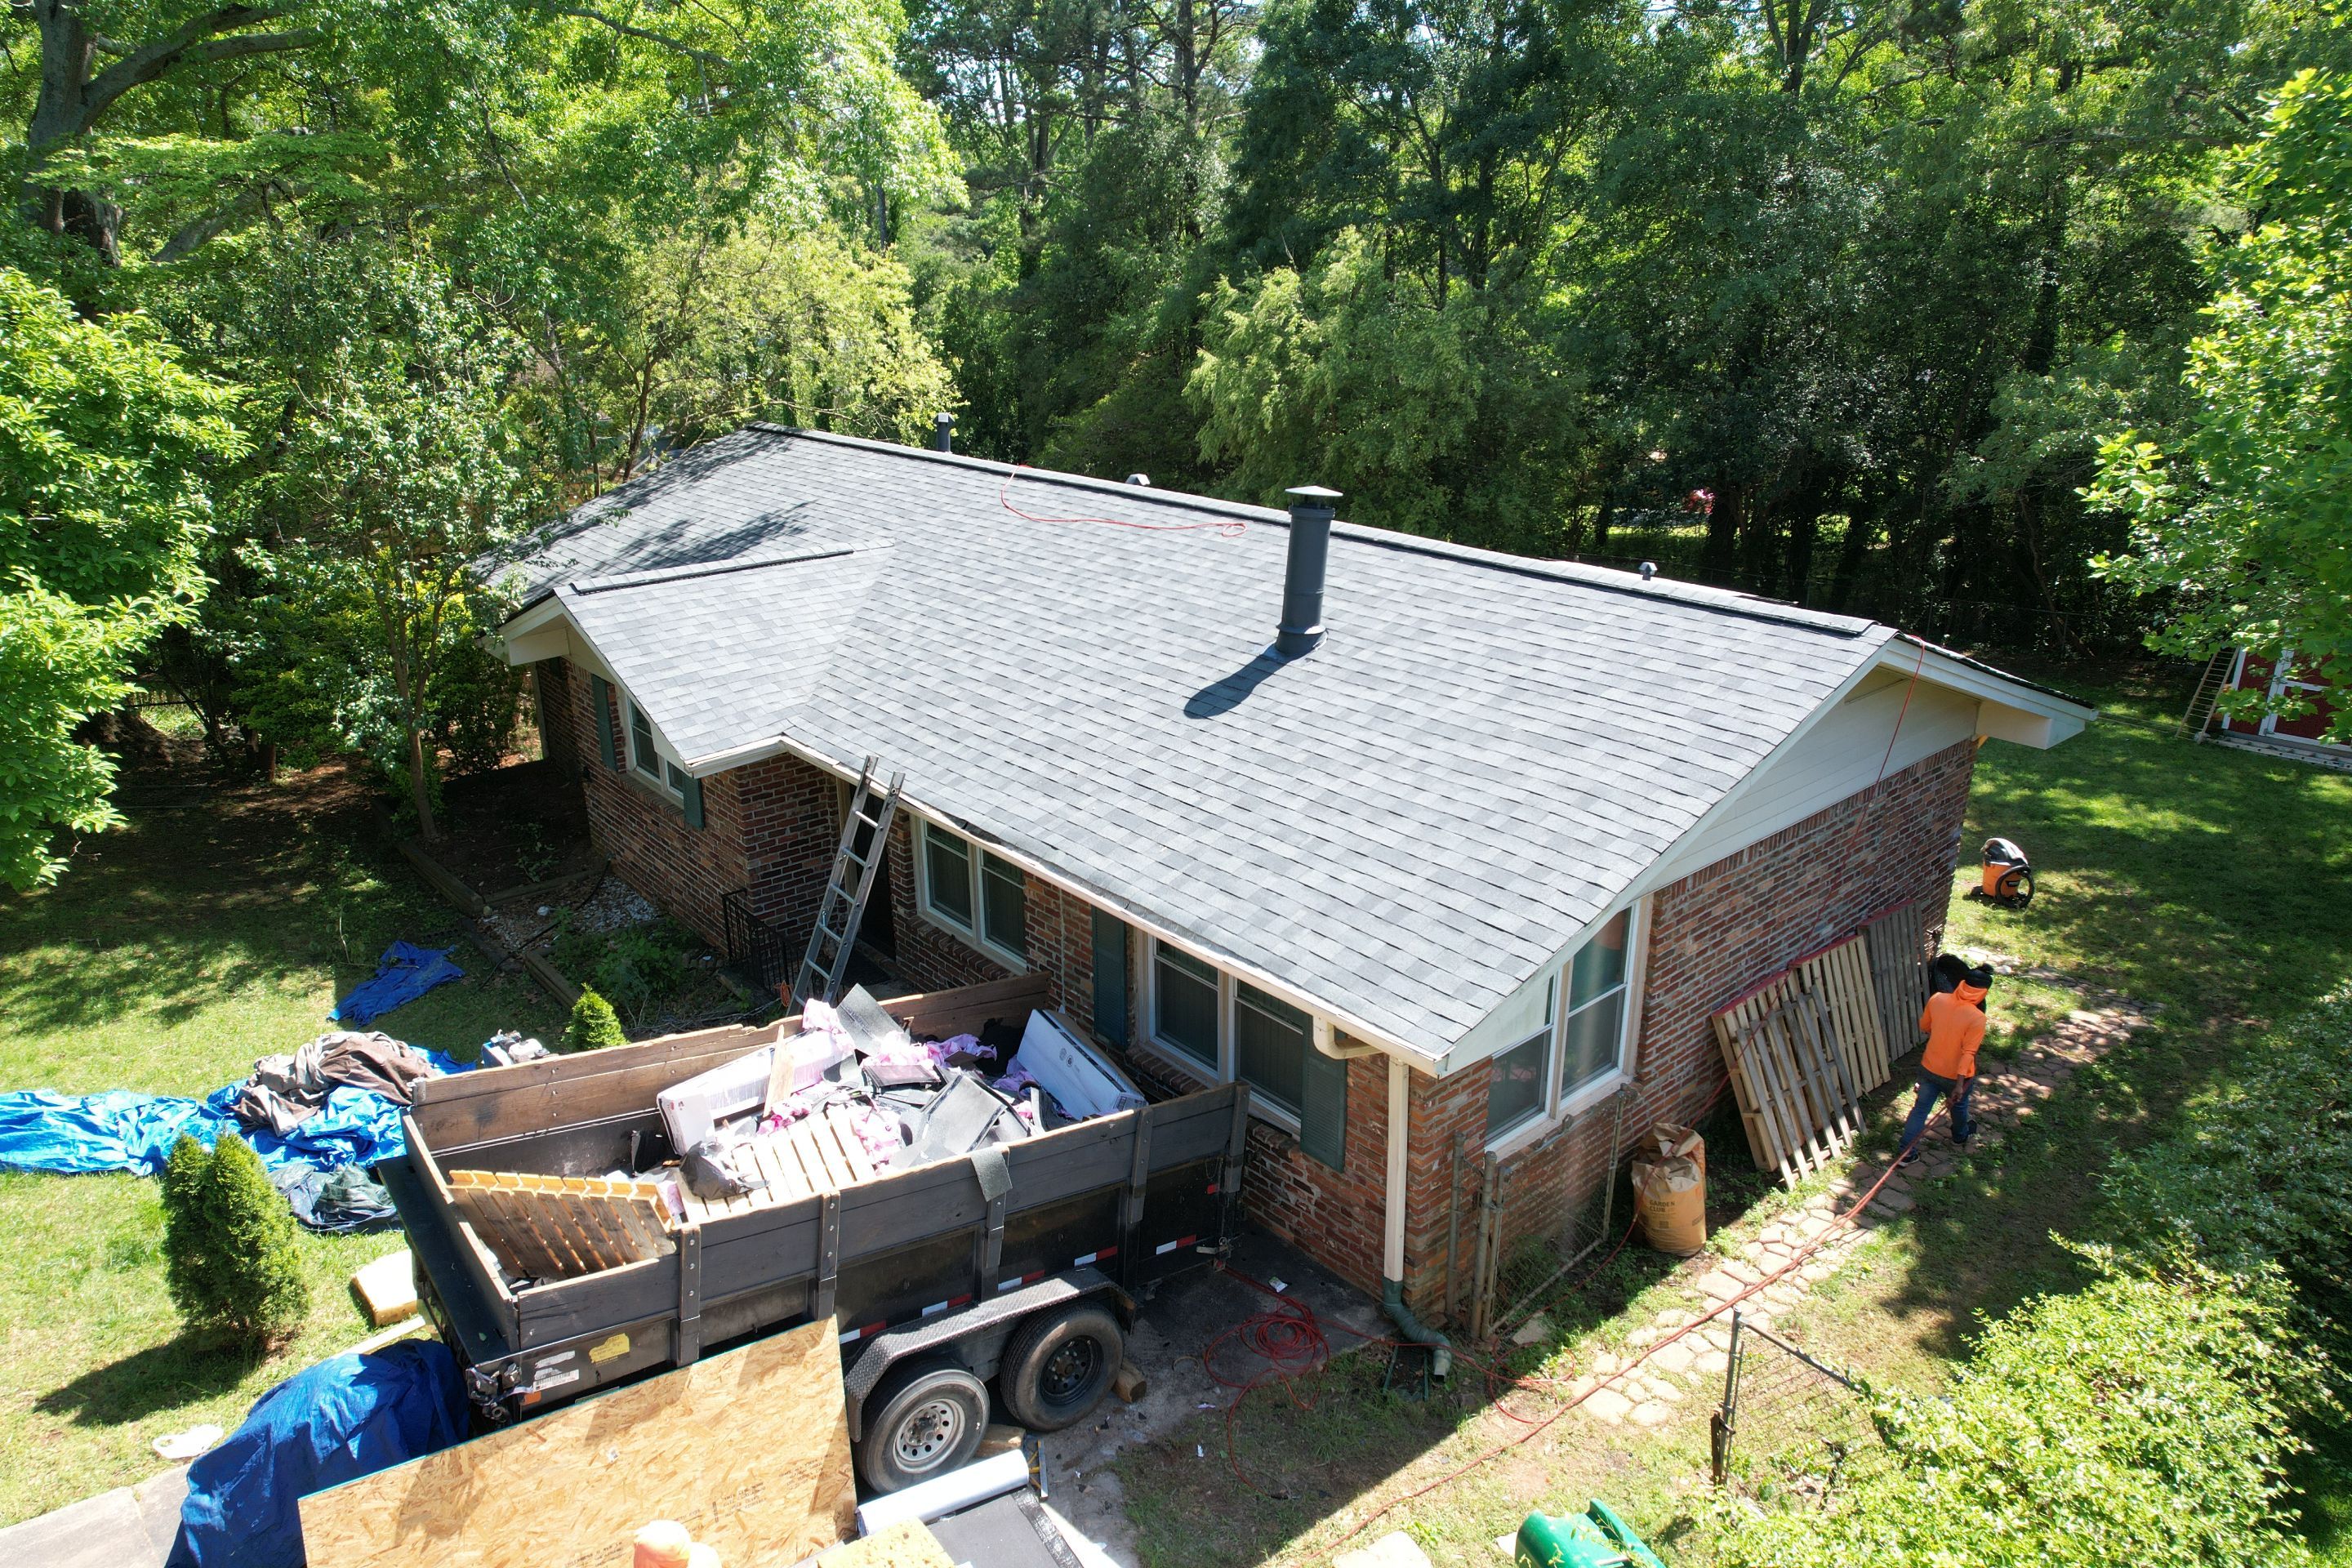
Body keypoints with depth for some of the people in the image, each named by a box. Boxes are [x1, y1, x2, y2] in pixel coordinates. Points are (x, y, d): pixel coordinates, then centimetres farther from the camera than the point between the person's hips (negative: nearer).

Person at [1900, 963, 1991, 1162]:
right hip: (1955, 1075, -3)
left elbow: (1924, 1026, 5)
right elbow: (1968, 1053, -26)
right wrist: (1960, 1084, -24)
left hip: (1928, 1068, 3)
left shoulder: (1937, 999, -13)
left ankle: (1907, 1152, 18)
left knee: (1920, 1108, 15)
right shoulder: (1977, 1018, -27)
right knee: (1959, 1106, 28)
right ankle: (1960, 1136, 56)